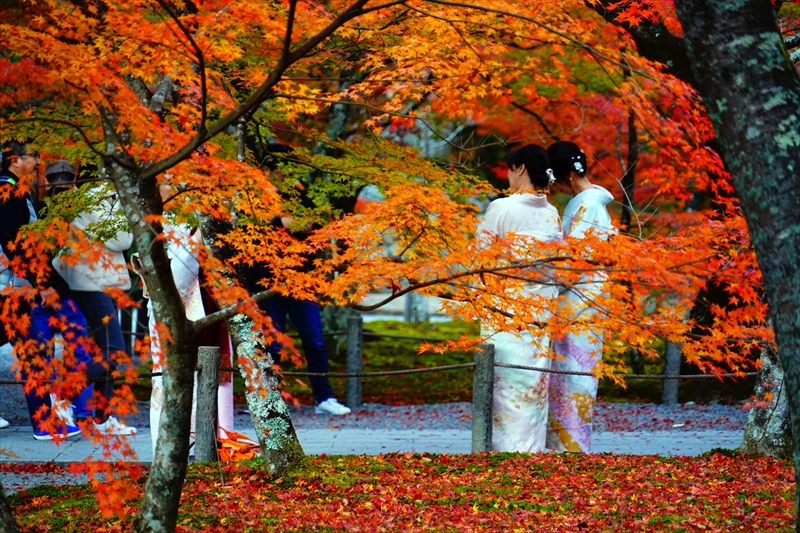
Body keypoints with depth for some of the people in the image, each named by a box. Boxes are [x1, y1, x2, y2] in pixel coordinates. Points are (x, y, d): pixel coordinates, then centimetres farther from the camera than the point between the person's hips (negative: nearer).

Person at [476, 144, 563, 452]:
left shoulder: (501, 208, -10)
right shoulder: (552, 214, 6)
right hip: (540, 306, 5)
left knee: (506, 378, -3)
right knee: (534, 377, 7)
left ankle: (505, 445, -4)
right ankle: (531, 446, 8)